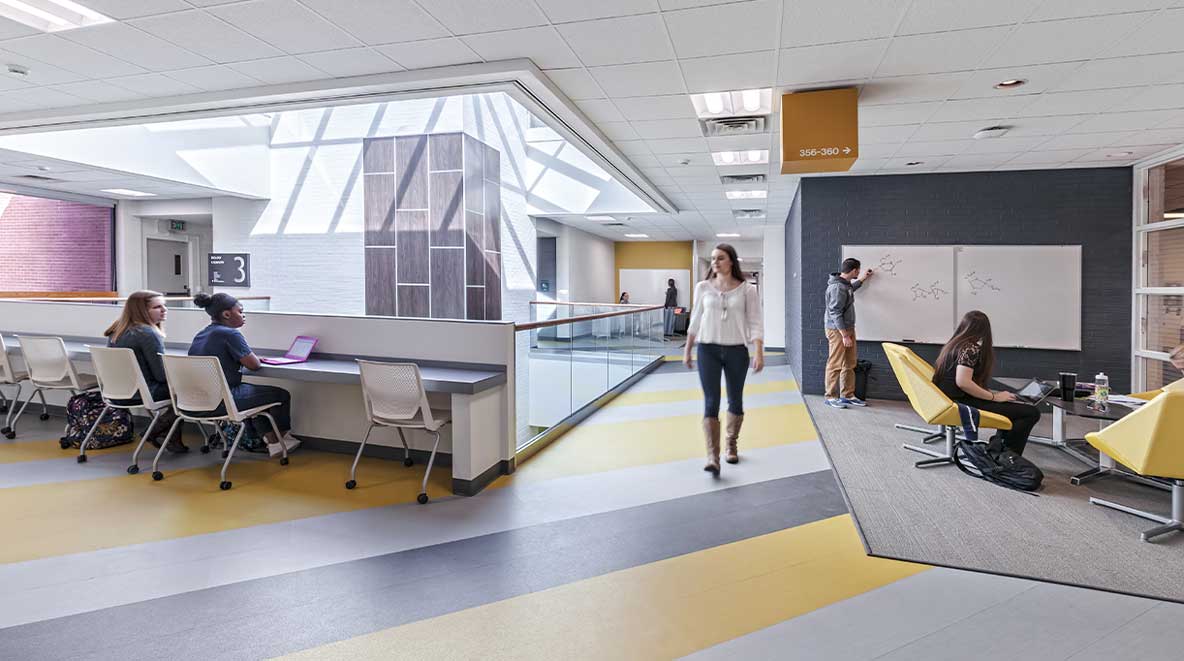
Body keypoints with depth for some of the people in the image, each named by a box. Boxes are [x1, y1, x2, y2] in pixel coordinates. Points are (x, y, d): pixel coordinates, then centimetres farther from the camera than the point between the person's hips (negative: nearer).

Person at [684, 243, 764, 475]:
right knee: (711, 403, -7)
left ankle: (732, 445, 35)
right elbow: (695, 321, 10)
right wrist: (687, 350, 13)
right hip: (707, 350, 0)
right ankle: (713, 458, -10)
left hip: (736, 351, 0)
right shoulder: (703, 287, 2)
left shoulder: (746, 289, -2)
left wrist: (759, 353, -14)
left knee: (735, 400, 13)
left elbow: (755, 323, -4)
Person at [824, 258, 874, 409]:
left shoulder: (845, 284, 10)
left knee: (849, 365, 12)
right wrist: (844, 335, -22)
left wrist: (863, 279, 41)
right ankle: (831, 397, 5)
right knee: (835, 365, -3)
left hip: (848, 329, 10)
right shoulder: (837, 287, -20)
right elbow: (835, 313, -22)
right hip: (837, 330, -10)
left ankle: (848, 395, 21)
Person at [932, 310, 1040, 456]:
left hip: (952, 400, 10)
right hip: (963, 404, -10)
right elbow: (962, 382, -24)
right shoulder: (971, 348, -11)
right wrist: (995, 397, -14)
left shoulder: (953, 345, 14)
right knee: (1032, 413, -9)